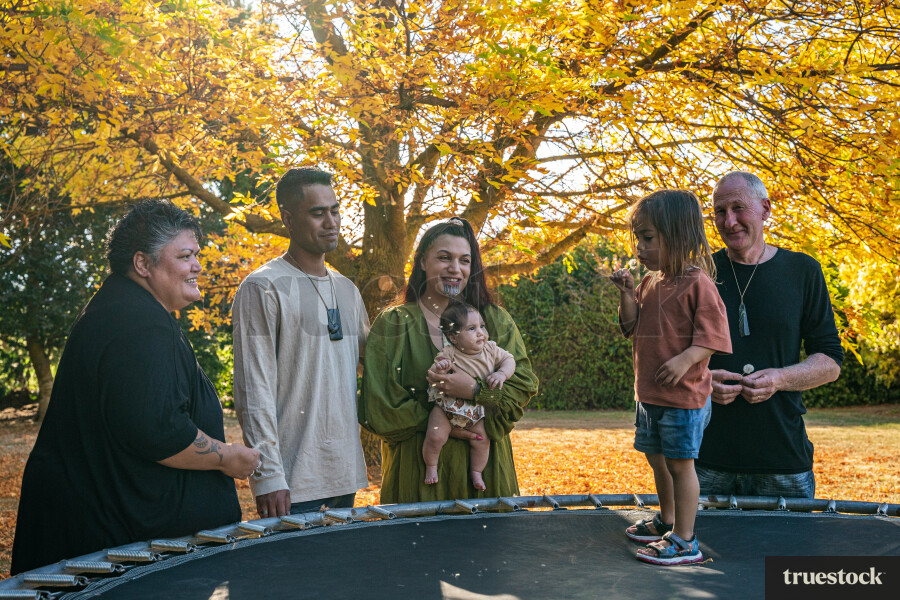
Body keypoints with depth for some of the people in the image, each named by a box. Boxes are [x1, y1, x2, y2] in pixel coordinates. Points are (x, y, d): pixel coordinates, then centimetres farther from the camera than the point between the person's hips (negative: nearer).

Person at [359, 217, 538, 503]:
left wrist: (476, 390, -20)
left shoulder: (496, 321, 6)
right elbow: (380, 404, -5)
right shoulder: (393, 324, -1)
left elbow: (524, 383, -3)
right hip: (419, 467, -2)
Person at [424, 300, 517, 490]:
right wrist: (439, 370, -42)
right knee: (435, 436, -17)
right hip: (447, 406, -4)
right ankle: (431, 466, 12)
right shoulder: (448, 355, -20)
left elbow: (509, 360, 2)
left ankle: (476, 472, 24)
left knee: (482, 439, -1)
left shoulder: (490, 349, -8)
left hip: (476, 410, 4)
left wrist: (501, 374, -18)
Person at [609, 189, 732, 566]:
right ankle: (667, 520, 39)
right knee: (657, 459, 20)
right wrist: (627, 293, -2)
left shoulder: (698, 284, -14)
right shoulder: (650, 282, 10)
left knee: (679, 463, -2)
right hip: (648, 394, 8)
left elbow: (711, 336, -16)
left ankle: (684, 540, 8)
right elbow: (632, 327, 12)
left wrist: (685, 359, -30)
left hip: (684, 396, -8)